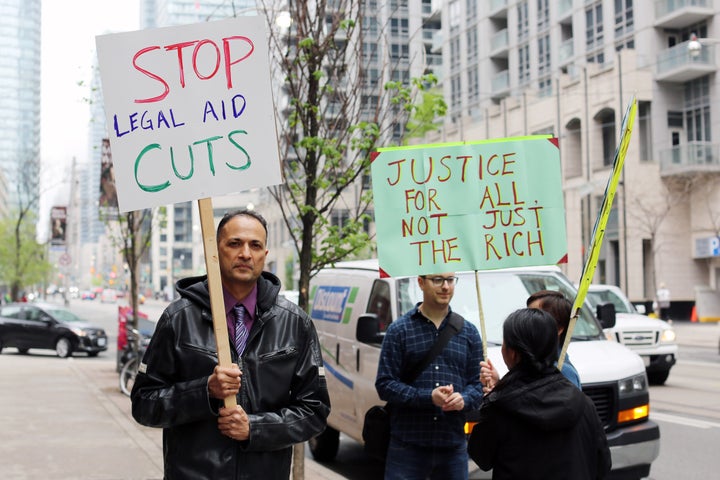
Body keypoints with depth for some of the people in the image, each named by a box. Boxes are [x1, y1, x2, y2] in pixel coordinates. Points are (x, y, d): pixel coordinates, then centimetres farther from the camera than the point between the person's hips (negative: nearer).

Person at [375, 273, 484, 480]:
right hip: (407, 446, -3)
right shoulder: (399, 329, 1)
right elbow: (384, 384, -5)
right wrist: (428, 397, -17)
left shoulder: (469, 332, 11)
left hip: (454, 447, 3)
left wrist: (463, 399, -13)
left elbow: (478, 383, 10)